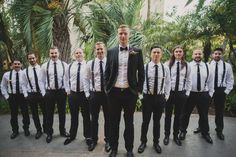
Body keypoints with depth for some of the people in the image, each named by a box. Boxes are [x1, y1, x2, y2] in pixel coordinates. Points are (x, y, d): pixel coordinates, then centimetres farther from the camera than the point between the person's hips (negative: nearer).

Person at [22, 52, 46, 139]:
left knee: (45, 112, 9)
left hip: (42, 93, -1)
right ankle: (38, 130, 29)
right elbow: (24, 84, 7)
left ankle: (46, 129, 31)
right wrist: (26, 95, 0)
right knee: (34, 114, 12)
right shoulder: (25, 71, 2)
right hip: (31, 95, 2)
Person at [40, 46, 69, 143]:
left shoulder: (64, 65, -1)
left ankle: (62, 131, 33)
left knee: (62, 113, 13)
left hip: (61, 92, 1)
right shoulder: (45, 66, -1)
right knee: (49, 114, 9)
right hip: (49, 92, 0)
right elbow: (42, 81, 4)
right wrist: (44, 93, -1)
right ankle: (49, 133, 28)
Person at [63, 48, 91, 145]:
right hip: (72, 94, 4)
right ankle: (72, 135, 32)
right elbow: (66, 79, 15)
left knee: (86, 116, 7)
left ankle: (88, 136, 24)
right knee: (74, 116, 15)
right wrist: (68, 91, 10)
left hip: (84, 93, -3)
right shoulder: (70, 66, 8)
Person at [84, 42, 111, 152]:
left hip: (107, 94, -1)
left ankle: (107, 140, 29)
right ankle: (94, 140, 32)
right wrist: (87, 93, 2)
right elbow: (87, 79, 6)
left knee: (107, 118, 11)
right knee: (94, 119, 13)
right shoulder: (90, 64, 1)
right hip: (94, 94, 2)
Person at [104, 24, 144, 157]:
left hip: (130, 92, -1)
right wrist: (107, 88, 2)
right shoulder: (111, 52, 5)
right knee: (114, 122, 12)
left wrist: (139, 90, -1)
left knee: (129, 122, 12)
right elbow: (107, 72, 8)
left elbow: (141, 73, 2)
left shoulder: (137, 52, 1)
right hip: (114, 92, 1)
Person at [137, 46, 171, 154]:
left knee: (157, 121, 15)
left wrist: (166, 96, 7)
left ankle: (156, 142, 33)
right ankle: (143, 142, 29)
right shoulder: (144, 67, -6)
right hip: (147, 97, -2)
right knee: (145, 121, 9)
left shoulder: (165, 68, 2)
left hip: (160, 97, 2)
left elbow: (168, 83, 9)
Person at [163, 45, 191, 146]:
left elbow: (188, 80, 7)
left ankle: (176, 136, 31)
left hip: (181, 93, 2)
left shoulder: (187, 65, 3)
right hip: (169, 92, -2)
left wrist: (187, 93, 2)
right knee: (168, 115, 10)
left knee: (178, 115, 13)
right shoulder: (168, 64, -5)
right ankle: (166, 135, 28)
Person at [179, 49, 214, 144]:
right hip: (190, 94, -2)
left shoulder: (207, 67, 4)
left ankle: (205, 133, 38)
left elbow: (211, 81, 9)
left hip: (204, 95, 3)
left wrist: (210, 94, 6)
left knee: (204, 115, 18)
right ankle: (183, 131, 30)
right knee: (185, 114, 10)